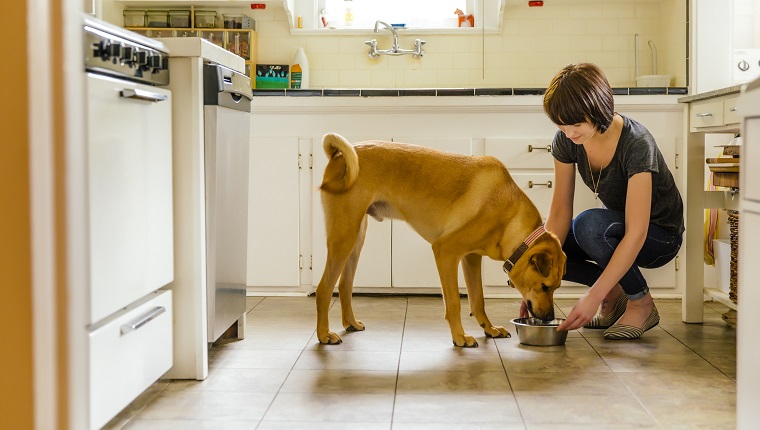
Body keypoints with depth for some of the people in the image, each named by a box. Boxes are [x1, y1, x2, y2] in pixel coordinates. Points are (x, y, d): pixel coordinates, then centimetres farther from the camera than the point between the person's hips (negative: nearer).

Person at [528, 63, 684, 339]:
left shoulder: (636, 144, -32)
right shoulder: (566, 140, -15)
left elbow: (636, 234, -35)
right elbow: (560, 212, -12)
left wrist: (594, 297, -40)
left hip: (658, 235, -6)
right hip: (615, 226, 6)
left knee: (588, 224, -36)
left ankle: (642, 304, -12)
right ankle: (614, 292, 3)